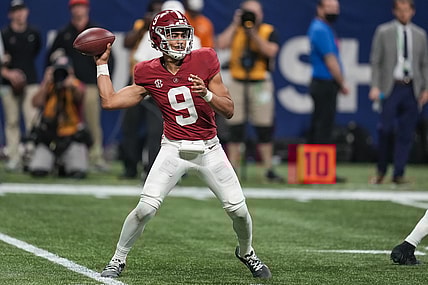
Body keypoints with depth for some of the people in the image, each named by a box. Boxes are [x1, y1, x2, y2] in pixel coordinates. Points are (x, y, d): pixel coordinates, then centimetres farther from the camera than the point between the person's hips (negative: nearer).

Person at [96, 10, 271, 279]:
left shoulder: (204, 60, -7)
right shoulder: (149, 73, -3)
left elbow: (229, 110, -6)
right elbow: (110, 101, 0)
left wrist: (207, 94, -25)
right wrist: (102, 64, 3)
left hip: (209, 149, 1)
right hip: (174, 149, -1)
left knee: (238, 209, -1)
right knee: (145, 208, -14)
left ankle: (246, 252, 30)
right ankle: (118, 259, 6)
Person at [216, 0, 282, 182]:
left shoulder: (268, 31, 4)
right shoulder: (235, 30, 9)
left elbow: (271, 51, -13)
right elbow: (221, 44, -8)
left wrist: (253, 33, -15)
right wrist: (235, 25, -8)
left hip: (260, 83, -2)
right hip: (237, 83, 2)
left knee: (264, 129, -2)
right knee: (235, 129, 1)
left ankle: (268, 169, 4)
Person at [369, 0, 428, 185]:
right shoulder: (383, 32, 4)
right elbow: (375, 62, 2)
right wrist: (375, 86, -8)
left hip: (412, 89, 3)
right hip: (391, 87, -3)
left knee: (406, 133, 1)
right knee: (385, 129, -10)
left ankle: (398, 174, 6)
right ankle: (381, 171, 7)